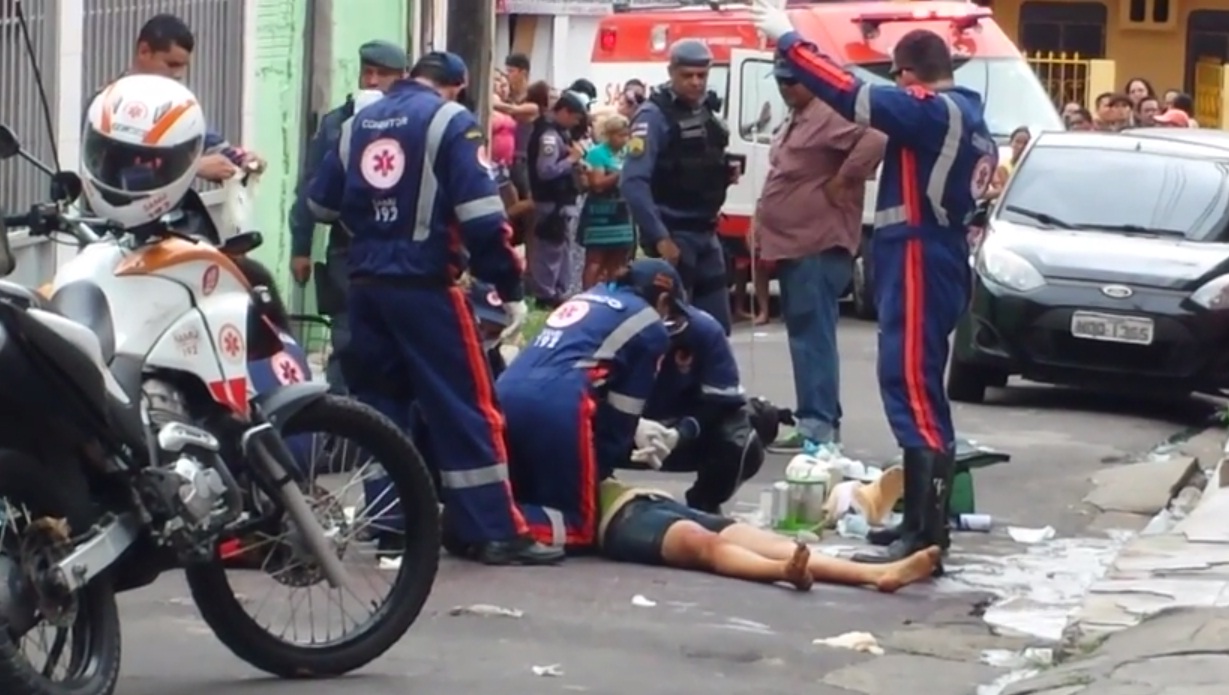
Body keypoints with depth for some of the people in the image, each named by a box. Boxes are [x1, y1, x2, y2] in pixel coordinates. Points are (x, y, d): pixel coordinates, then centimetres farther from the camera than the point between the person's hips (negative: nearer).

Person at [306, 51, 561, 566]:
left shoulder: (361, 122, 13)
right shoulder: (449, 121, -4)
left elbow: (321, 204, 18)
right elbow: (481, 214, -13)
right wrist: (510, 288, -8)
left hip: (364, 284, 6)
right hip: (424, 286, -6)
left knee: (378, 404, 14)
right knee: (466, 407, -4)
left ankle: (389, 524, 13)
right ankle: (496, 532, -6)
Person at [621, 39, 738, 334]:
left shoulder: (708, 112, 13)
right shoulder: (654, 115, -12)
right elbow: (633, 183, -22)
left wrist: (724, 173, 7)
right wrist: (659, 237, -25)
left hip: (706, 235, 8)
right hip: (673, 235, -8)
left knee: (717, 325, 10)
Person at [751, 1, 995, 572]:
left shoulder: (931, 112, -13)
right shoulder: (968, 121, 17)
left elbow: (850, 94, -17)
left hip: (917, 264, -10)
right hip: (938, 262, 10)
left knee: (913, 392, -14)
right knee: (918, 392, 14)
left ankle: (925, 538, -19)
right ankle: (923, 524, 19)